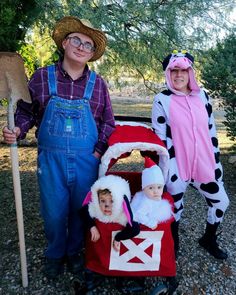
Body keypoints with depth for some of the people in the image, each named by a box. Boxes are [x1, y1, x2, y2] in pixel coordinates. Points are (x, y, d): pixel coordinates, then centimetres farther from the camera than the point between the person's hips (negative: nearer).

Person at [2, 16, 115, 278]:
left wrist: (99, 151, -4)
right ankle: (55, 254, 38)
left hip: (87, 160, 1)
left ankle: (74, 252, 40)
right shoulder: (42, 77, 0)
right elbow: (26, 111, 7)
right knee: (53, 212, 9)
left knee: (81, 211, 14)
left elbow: (108, 122, 6)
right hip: (50, 159, 0)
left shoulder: (98, 84, 2)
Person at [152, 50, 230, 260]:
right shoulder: (162, 100, -8)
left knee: (221, 202, 13)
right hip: (177, 168, -4)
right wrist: (166, 171, -13)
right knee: (174, 208, 9)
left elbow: (211, 132, 9)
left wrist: (216, 162, 8)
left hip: (203, 165, 5)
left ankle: (209, 240, 39)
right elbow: (160, 139, -10)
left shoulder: (202, 96, 5)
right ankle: (173, 246, 36)